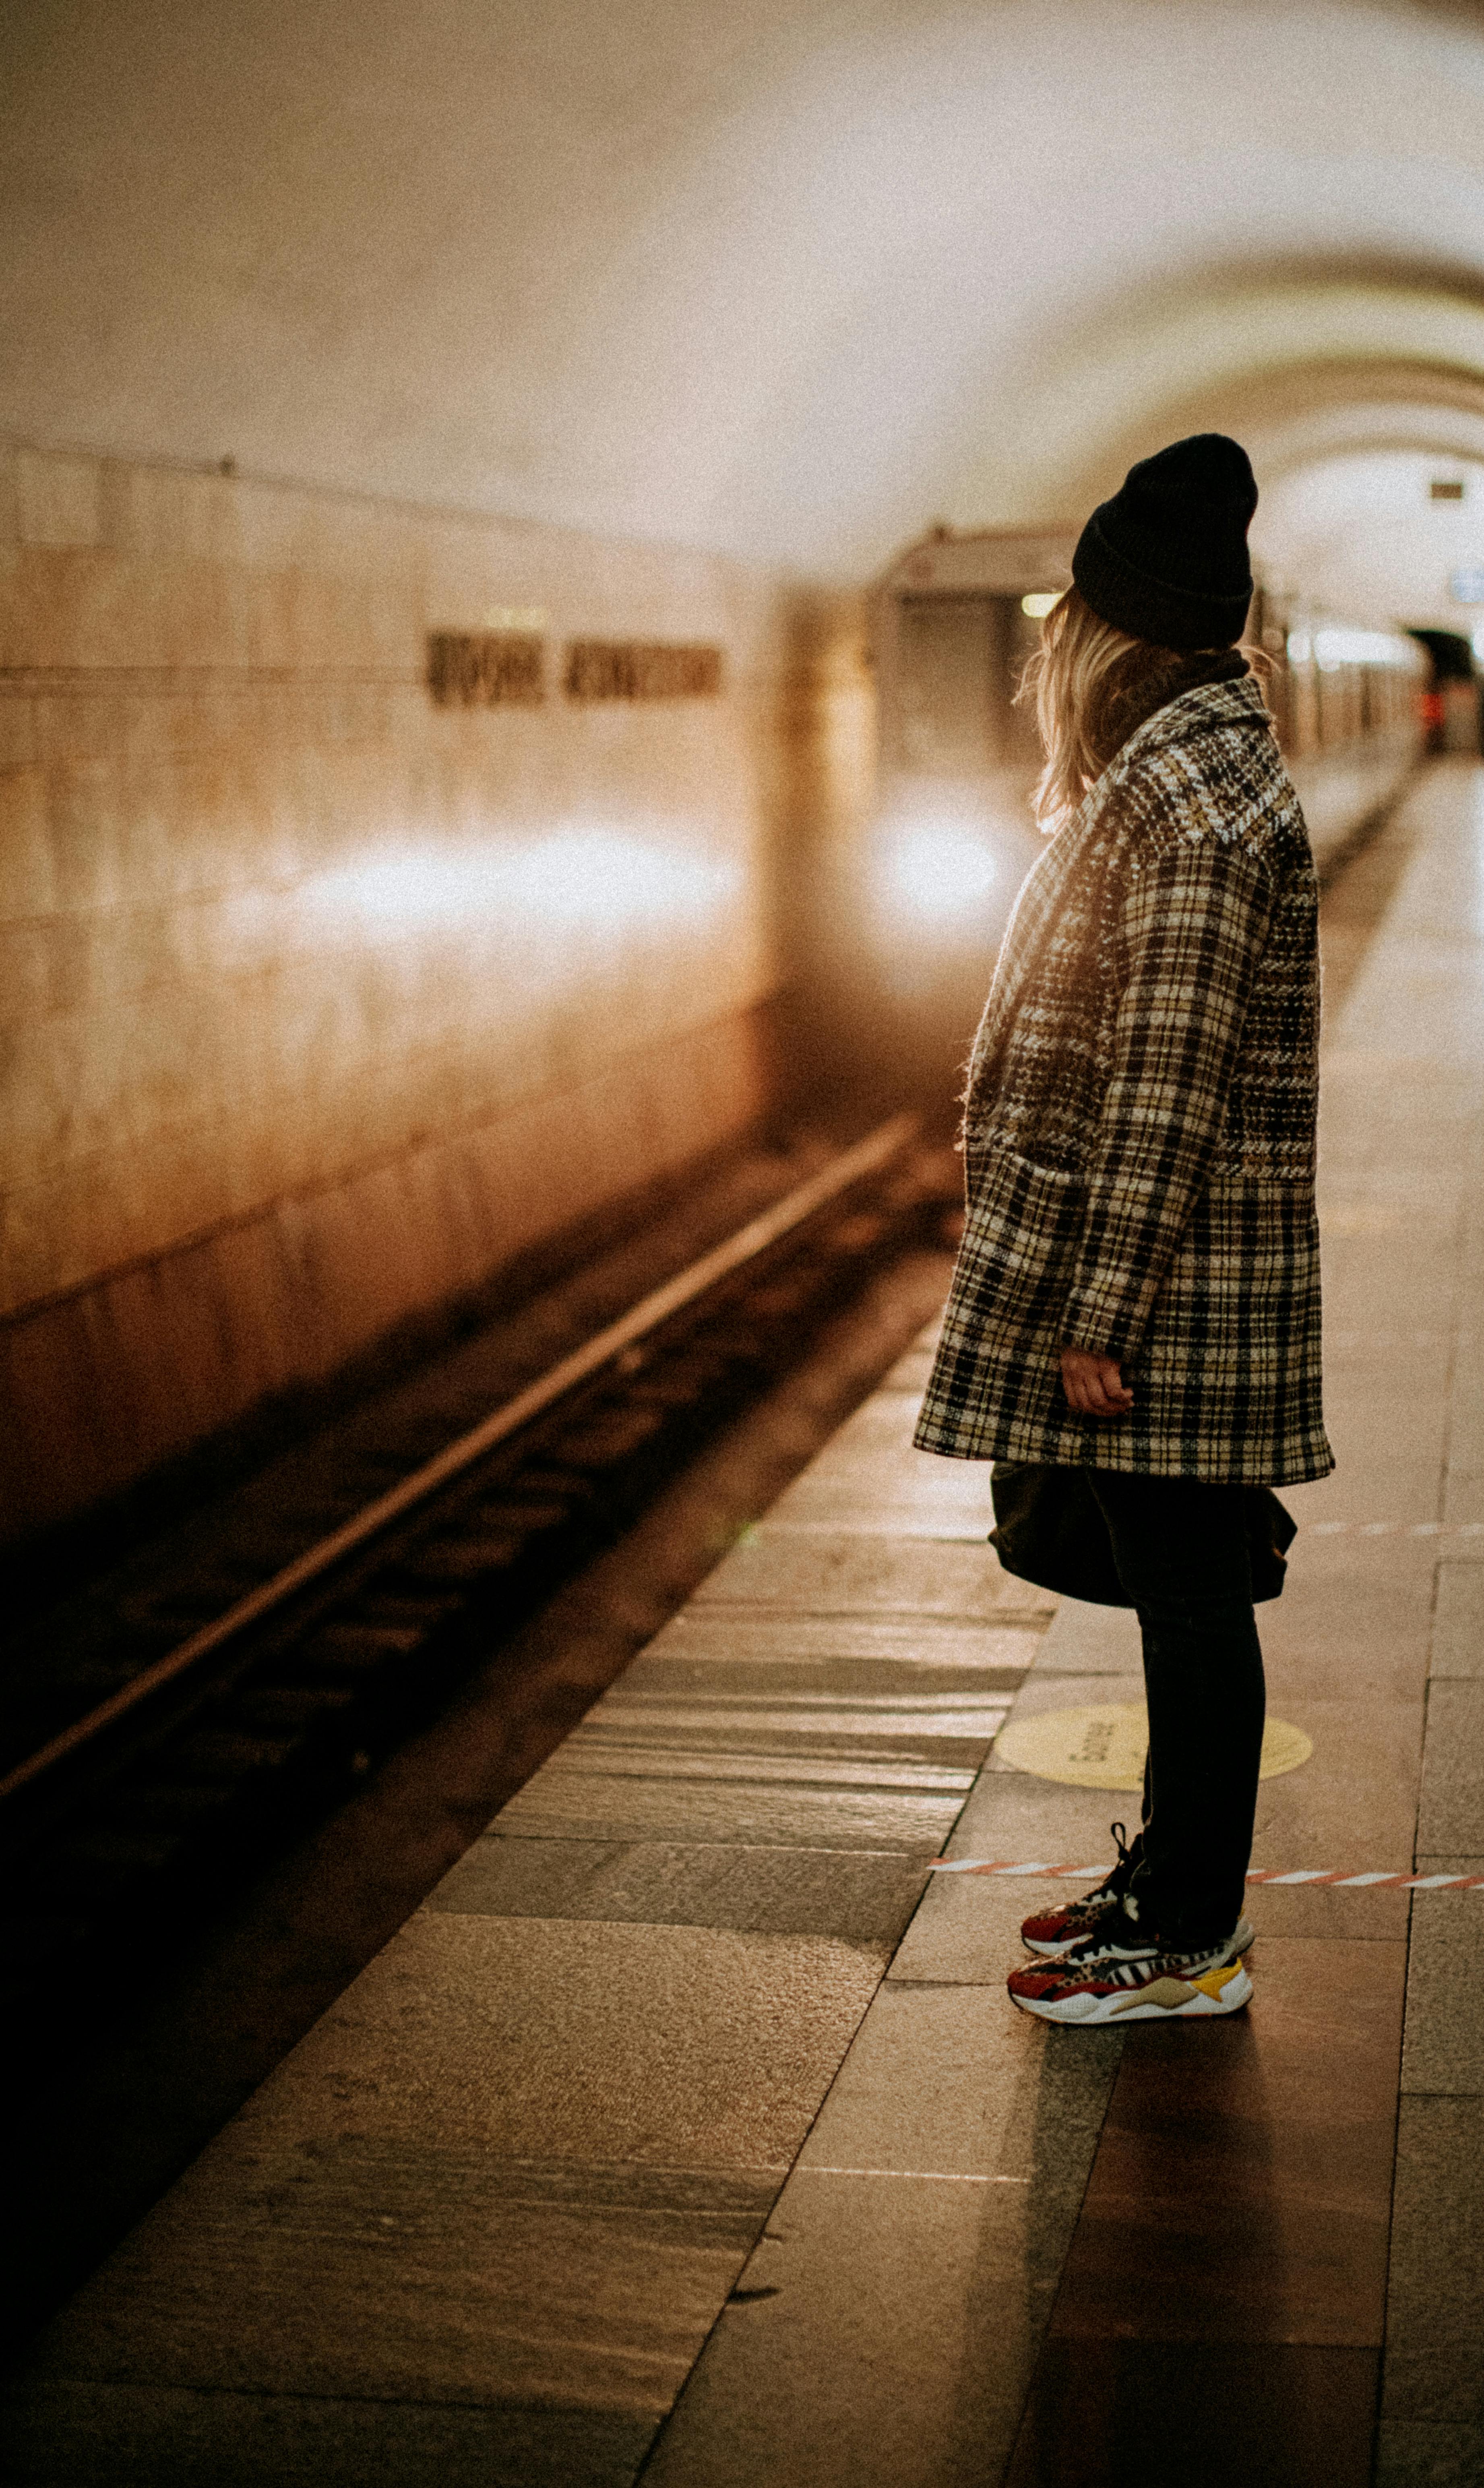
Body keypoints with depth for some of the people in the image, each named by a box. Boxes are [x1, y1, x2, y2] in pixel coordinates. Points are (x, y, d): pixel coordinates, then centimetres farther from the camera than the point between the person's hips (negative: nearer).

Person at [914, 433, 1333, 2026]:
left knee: (1187, 1594, 1)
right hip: (1177, 1278, 10)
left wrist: (1098, 1313, -21)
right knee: (1177, 1590, 18)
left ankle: (1193, 1942, 13)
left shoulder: (1185, 793, -20)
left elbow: (1166, 1083, -23)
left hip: (1166, 1285, -10)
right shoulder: (1190, 760, 13)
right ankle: (1176, 1875, 32)